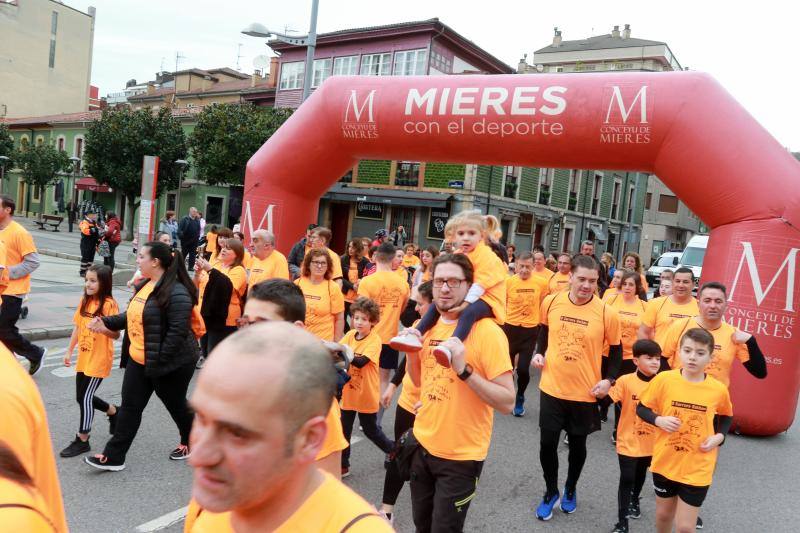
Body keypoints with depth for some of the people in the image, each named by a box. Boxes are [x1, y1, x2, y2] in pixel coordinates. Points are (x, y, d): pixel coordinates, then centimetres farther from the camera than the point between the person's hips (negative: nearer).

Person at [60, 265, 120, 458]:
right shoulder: (84, 301, 5)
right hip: (83, 358, 7)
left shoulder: (109, 304, -16)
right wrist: (69, 351, 15)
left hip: (99, 359, -7)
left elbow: (116, 335, -17)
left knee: (85, 397, -5)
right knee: (82, 397, 15)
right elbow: (78, 327, 13)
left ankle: (82, 440, 9)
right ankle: (113, 412, 37)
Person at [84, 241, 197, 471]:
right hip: (138, 360, 8)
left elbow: (178, 331, -27)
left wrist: (158, 361, -24)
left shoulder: (176, 293, -23)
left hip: (170, 364, -8)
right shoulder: (145, 286, 8)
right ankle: (114, 456, 17)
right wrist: (107, 322, 4)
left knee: (175, 405, 12)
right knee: (130, 407, 9)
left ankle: (190, 442, 36)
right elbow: (134, 317, 18)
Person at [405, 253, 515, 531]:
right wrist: (411, 354, -4)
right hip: (423, 444, 6)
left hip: (460, 456, -6)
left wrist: (464, 370, -32)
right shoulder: (429, 326, 3)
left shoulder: (487, 332, -18)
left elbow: (507, 402, -21)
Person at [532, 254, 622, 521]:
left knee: (577, 444, 16)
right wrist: (539, 352, 1)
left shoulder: (606, 313, -13)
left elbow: (616, 350, 0)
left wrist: (608, 379, -11)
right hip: (551, 388, 1)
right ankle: (551, 492, 32)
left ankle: (570, 489, 44)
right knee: (547, 443, 7)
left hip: (585, 393, -1)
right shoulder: (551, 302, -7)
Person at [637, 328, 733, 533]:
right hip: (665, 462, 1)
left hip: (697, 469, -1)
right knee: (663, 514, 21)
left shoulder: (719, 390, -10)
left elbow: (726, 417, 10)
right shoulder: (664, 379, -13)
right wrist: (659, 420, -20)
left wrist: (719, 436, -7)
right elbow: (642, 409, -2)